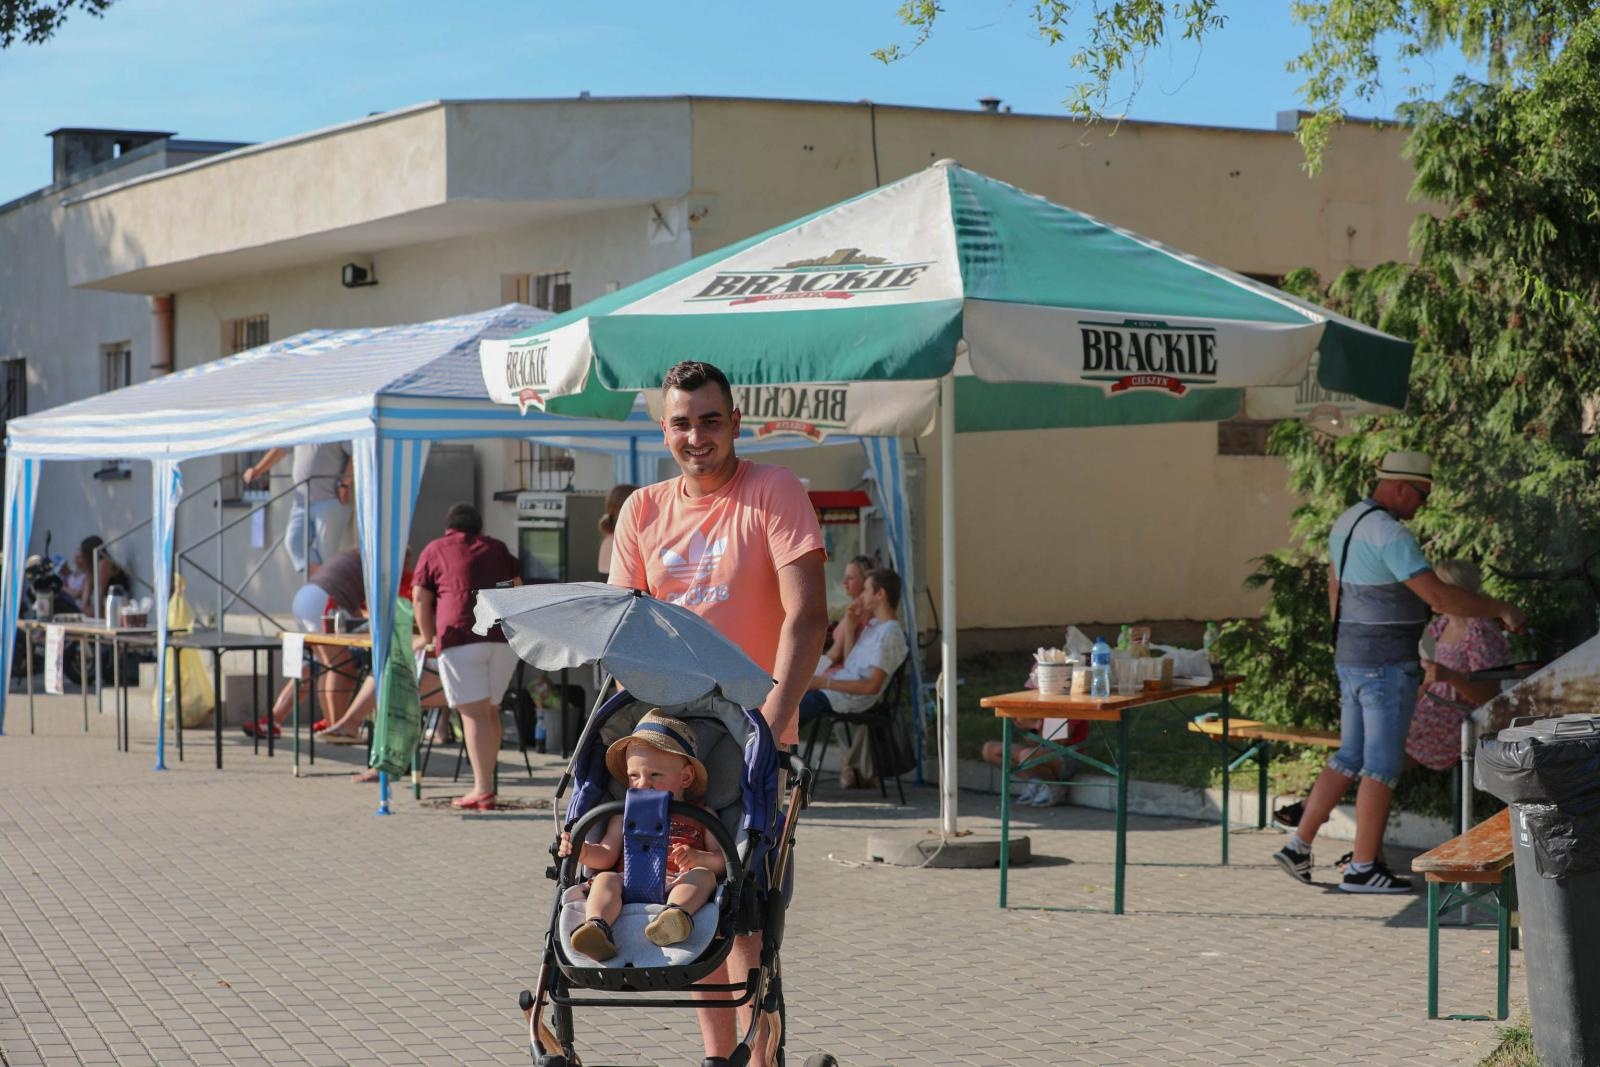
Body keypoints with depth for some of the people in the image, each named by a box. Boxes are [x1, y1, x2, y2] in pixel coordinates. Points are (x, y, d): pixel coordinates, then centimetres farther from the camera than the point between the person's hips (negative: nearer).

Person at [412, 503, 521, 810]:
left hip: (460, 636, -4)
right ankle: (485, 782, 17)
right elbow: (516, 587, 31)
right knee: (491, 709, 15)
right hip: (505, 635, 4)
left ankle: (483, 792, -17)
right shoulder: (497, 548, 24)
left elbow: (420, 598, 7)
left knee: (474, 713, -9)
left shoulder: (434, 550, 15)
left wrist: (427, 636, 18)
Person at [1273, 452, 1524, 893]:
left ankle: (1298, 845, 14)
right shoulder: (1390, 534, -20)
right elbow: (1439, 597, -24)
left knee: (1349, 758, 16)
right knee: (1383, 765, -1)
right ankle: (1363, 868, 5)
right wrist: (1500, 609, -13)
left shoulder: (1346, 523, 11)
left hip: (1351, 659, 9)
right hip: (1387, 666, -9)